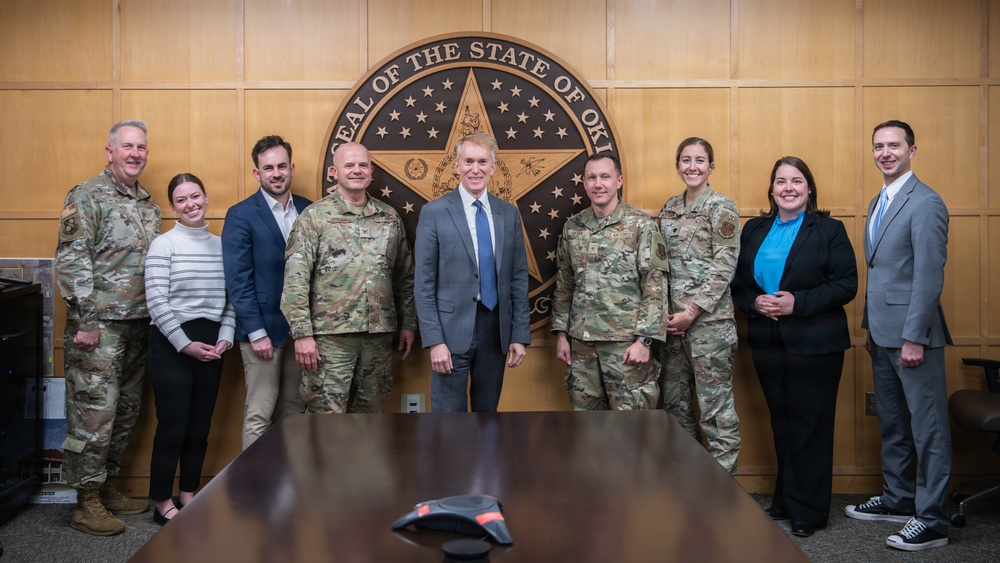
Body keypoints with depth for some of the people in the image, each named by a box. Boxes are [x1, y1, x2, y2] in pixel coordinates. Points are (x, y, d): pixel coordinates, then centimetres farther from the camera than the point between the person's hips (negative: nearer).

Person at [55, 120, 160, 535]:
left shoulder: (148, 204, 15)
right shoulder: (87, 197, -7)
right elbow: (70, 260, -13)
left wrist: (156, 315, 16)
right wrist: (85, 321, -17)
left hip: (138, 325, 8)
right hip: (99, 325, -8)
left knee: (126, 410, 13)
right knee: (94, 411, -4)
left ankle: (106, 485, 26)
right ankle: (87, 503, 6)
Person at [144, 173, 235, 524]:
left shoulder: (221, 245, 9)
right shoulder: (163, 244, -5)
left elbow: (230, 299, 10)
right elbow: (156, 302, -10)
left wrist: (225, 338, -3)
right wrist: (186, 344, -14)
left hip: (211, 344, 5)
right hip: (171, 343, -4)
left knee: (200, 425, 9)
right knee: (173, 424, -2)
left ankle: (188, 496, 22)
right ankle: (162, 502, 12)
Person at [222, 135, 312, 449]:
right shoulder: (240, 216, -5)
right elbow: (237, 280, -9)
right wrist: (257, 333, -14)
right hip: (262, 329, -4)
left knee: (294, 411, 10)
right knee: (259, 415, 0)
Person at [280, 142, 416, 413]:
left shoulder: (390, 217, 10)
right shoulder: (314, 216, -2)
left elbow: (405, 276, 15)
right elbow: (296, 280, -7)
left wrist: (408, 323, 11)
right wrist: (302, 334, -13)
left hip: (380, 334, 4)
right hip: (330, 335, -4)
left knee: (370, 412, 12)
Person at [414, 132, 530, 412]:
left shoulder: (509, 214, 6)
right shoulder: (434, 213, -5)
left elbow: (519, 279, 8)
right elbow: (423, 284, -7)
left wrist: (520, 335, 2)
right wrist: (434, 341, -13)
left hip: (496, 330, 4)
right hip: (452, 331, -4)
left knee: (488, 409, 15)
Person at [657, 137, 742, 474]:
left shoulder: (721, 208, -6)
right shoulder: (669, 209, 12)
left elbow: (724, 267, -11)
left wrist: (691, 312, -15)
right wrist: (664, 311, 1)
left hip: (709, 318, -6)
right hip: (673, 317, 7)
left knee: (715, 405, -2)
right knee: (674, 400, 13)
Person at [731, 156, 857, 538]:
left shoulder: (829, 230, -2)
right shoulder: (753, 230, 10)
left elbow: (846, 285, -9)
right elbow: (738, 282, 9)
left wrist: (797, 302, -19)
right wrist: (754, 302, -12)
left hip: (814, 344, -4)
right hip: (767, 343, 4)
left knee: (810, 427, 3)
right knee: (781, 424, 14)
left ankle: (808, 510, 15)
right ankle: (784, 500, 27)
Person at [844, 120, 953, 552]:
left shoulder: (925, 203, -13)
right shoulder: (878, 203, 15)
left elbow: (929, 275, -18)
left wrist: (915, 337, -20)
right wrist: (870, 326, 16)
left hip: (913, 335, -9)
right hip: (883, 334, 9)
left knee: (927, 429, 1)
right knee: (892, 423, 18)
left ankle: (932, 519, 9)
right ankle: (899, 499, 31)